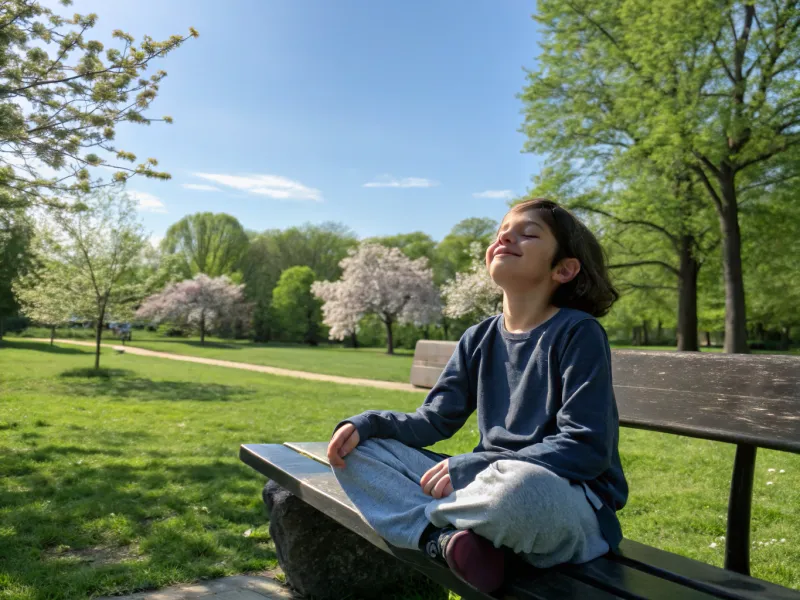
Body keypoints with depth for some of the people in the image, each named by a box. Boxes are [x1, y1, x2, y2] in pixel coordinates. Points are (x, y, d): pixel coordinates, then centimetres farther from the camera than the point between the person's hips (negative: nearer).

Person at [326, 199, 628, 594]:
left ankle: (418, 515, -12)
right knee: (357, 452, 0)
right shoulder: (479, 339, 7)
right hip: (493, 485, 6)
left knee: (521, 487, -43)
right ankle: (443, 537, -21)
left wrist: (470, 467, -22)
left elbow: (587, 449, -18)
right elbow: (434, 421, 10)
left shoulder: (578, 333, -11)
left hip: (572, 502, -6)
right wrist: (367, 424, -8)